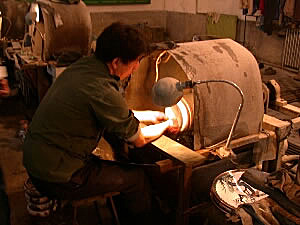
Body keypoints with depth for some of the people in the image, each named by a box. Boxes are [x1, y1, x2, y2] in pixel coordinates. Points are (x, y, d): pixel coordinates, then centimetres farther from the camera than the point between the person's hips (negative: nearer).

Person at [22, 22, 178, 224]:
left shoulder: (83, 65, -1)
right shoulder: (102, 91, -28)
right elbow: (140, 139, -12)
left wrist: (149, 115, 19)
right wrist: (166, 125, 7)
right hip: (57, 180, -8)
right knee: (137, 178, 5)